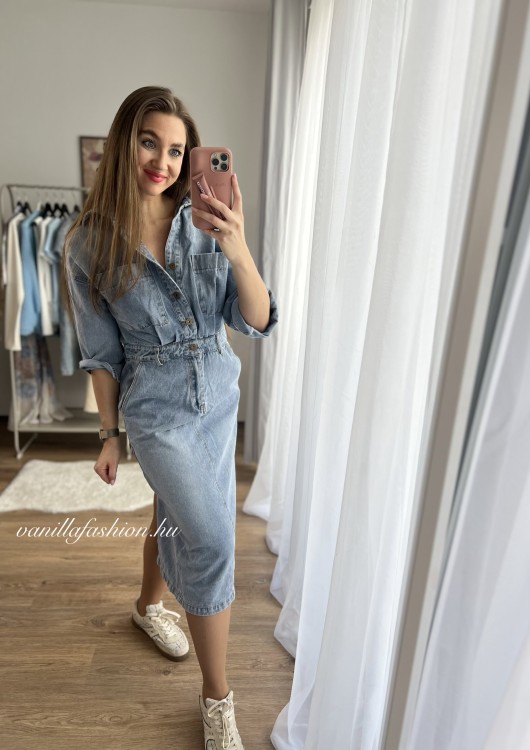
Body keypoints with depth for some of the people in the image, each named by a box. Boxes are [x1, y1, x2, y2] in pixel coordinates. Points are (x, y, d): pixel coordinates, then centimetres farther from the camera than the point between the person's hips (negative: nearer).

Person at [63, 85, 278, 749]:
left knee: (176, 516, 21)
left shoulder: (205, 223, -6)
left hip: (219, 399, 4)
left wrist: (238, 251, -30)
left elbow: (257, 323, -13)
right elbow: (101, 352, -3)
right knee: (210, 538, -13)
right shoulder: (89, 243, -8)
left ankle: (149, 605, 53)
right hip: (157, 408, -3)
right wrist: (109, 433, 2)